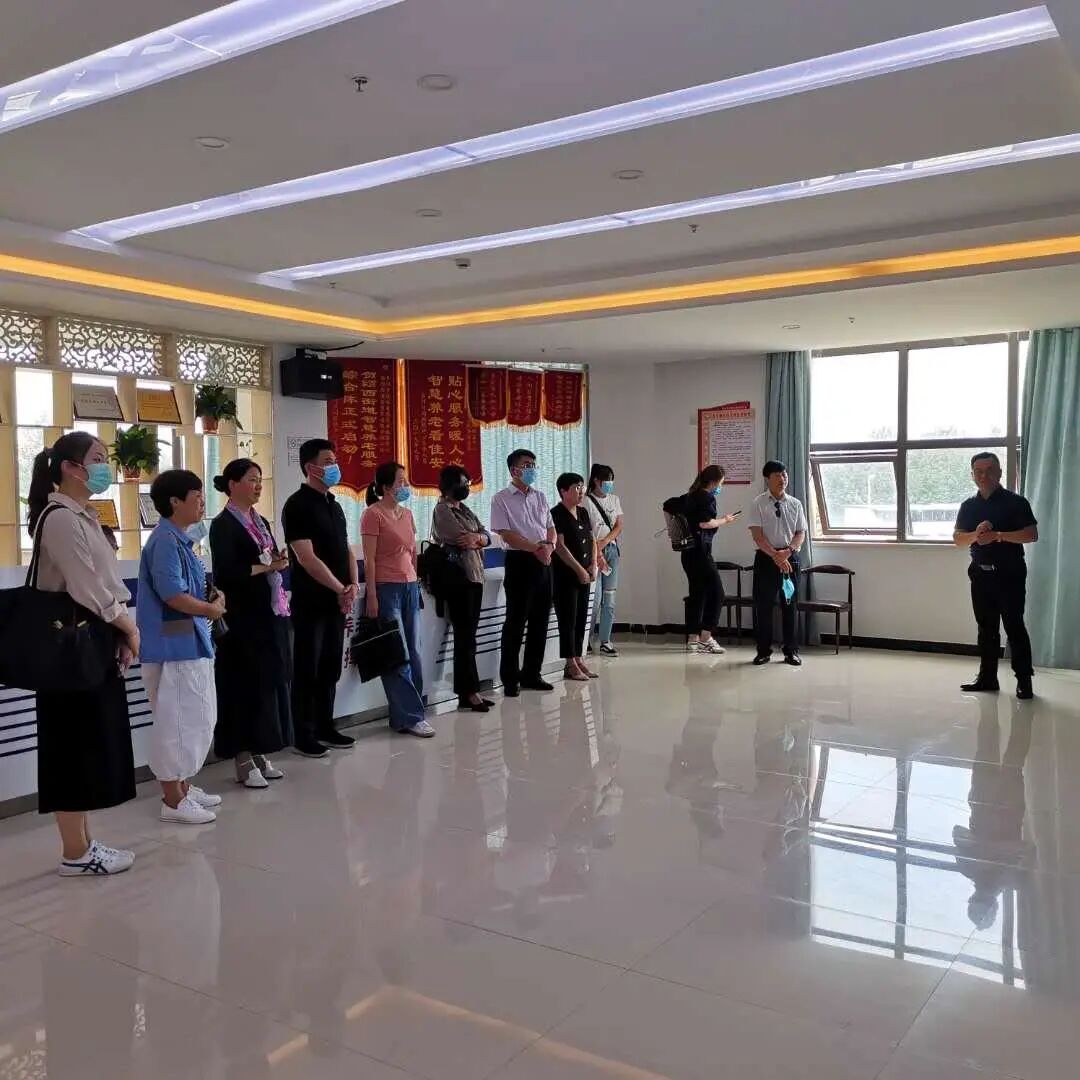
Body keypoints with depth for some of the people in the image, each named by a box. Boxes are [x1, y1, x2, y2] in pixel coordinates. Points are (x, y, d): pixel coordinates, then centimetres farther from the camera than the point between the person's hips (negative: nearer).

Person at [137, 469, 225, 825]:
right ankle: (173, 800, 8)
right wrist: (210, 609, -10)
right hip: (173, 647, -10)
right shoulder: (165, 541, -17)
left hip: (191, 644, 10)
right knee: (177, 721, -2)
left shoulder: (180, 540, 14)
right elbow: (172, 594, -24)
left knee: (197, 719, 17)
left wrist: (213, 596, 3)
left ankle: (183, 787, 29)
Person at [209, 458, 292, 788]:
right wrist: (265, 567, -14)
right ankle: (243, 760, 5)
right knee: (247, 685, -4)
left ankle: (260, 754, 18)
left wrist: (279, 563, -5)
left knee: (270, 682, 9)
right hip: (243, 617, -8)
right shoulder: (223, 525, -8)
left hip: (270, 614, 8)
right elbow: (225, 573, -18)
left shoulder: (262, 522, 16)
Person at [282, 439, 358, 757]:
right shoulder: (297, 505, -11)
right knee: (307, 670, 1)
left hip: (337, 602, 8)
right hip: (310, 603, -7)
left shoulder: (334, 505, 14)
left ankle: (326, 728, 24)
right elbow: (307, 559, -18)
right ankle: (304, 736, 9)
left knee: (330, 668, 13)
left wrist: (353, 586, -1)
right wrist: (341, 589, -14)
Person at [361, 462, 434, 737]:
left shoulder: (407, 513, 14)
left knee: (413, 652, 7)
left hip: (410, 587, 8)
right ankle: (410, 717, 0)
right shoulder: (373, 514, -8)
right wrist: (371, 596, -15)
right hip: (386, 589, -8)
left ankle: (403, 714, 15)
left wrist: (415, 583, 15)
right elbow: (369, 559, -11)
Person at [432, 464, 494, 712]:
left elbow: (487, 536, 9)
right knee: (465, 636, -6)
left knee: (467, 635, 7)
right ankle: (470, 692, -3)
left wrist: (477, 537, -13)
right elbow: (462, 538, -16)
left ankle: (465, 691, 10)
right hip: (457, 577, -8)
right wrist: (480, 538, 3)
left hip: (475, 576, 8)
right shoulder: (442, 509, -5)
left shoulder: (465, 510, 20)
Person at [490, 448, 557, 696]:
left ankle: (532, 674, 19)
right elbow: (507, 534, -12)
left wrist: (549, 545, -8)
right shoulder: (502, 499, -3)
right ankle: (510, 679, 5)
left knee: (540, 620, 9)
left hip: (543, 562, 6)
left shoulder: (540, 497, 16)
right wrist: (536, 548, -17)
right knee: (516, 621, -3)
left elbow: (551, 527, 14)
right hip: (520, 561, -6)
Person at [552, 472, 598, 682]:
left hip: (584, 575, 8)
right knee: (568, 619, -3)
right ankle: (570, 665, 3)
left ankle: (578, 660, 18)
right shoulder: (556, 514, -11)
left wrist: (593, 565, 2)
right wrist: (579, 569, -16)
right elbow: (559, 546, -16)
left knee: (581, 618, 10)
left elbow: (591, 540, 17)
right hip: (565, 575, -8)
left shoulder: (583, 512, 13)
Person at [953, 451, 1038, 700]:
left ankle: (1024, 680, 2)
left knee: (1014, 625, -5)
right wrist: (976, 534, -15)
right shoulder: (969, 506, 9)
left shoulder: (1015, 502, -4)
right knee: (986, 627, 9)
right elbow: (957, 539, 6)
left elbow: (1032, 534, -11)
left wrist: (997, 535, -20)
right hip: (981, 573, 5)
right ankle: (987, 677, 16)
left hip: (1010, 573, -5)